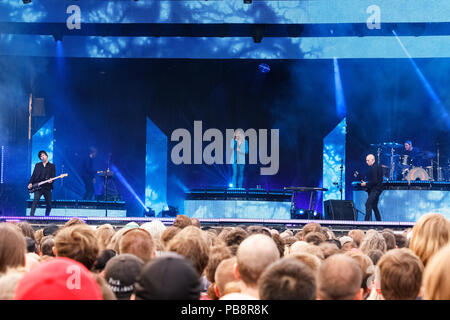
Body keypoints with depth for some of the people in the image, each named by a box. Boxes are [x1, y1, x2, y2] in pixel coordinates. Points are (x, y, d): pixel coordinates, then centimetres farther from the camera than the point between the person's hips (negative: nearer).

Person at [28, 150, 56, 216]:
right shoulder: (37, 165, 16)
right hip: (38, 186, -1)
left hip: (47, 187, 1)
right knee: (36, 200, -21)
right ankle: (31, 215, -27)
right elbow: (33, 175, 10)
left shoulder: (52, 166, 12)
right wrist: (30, 183, -4)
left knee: (49, 203, 4)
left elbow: (53, 176, 4)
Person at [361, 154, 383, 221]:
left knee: (368, 204, -17)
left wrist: (366, 184, -13)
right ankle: (379, 221, 19)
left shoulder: (374, 168, -16)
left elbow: (375, 181, -22)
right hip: (376, 189, 11)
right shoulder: (378, 166, 15)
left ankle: (366, 221, -23)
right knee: (374, 206, 15)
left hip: (375, 189, -11)